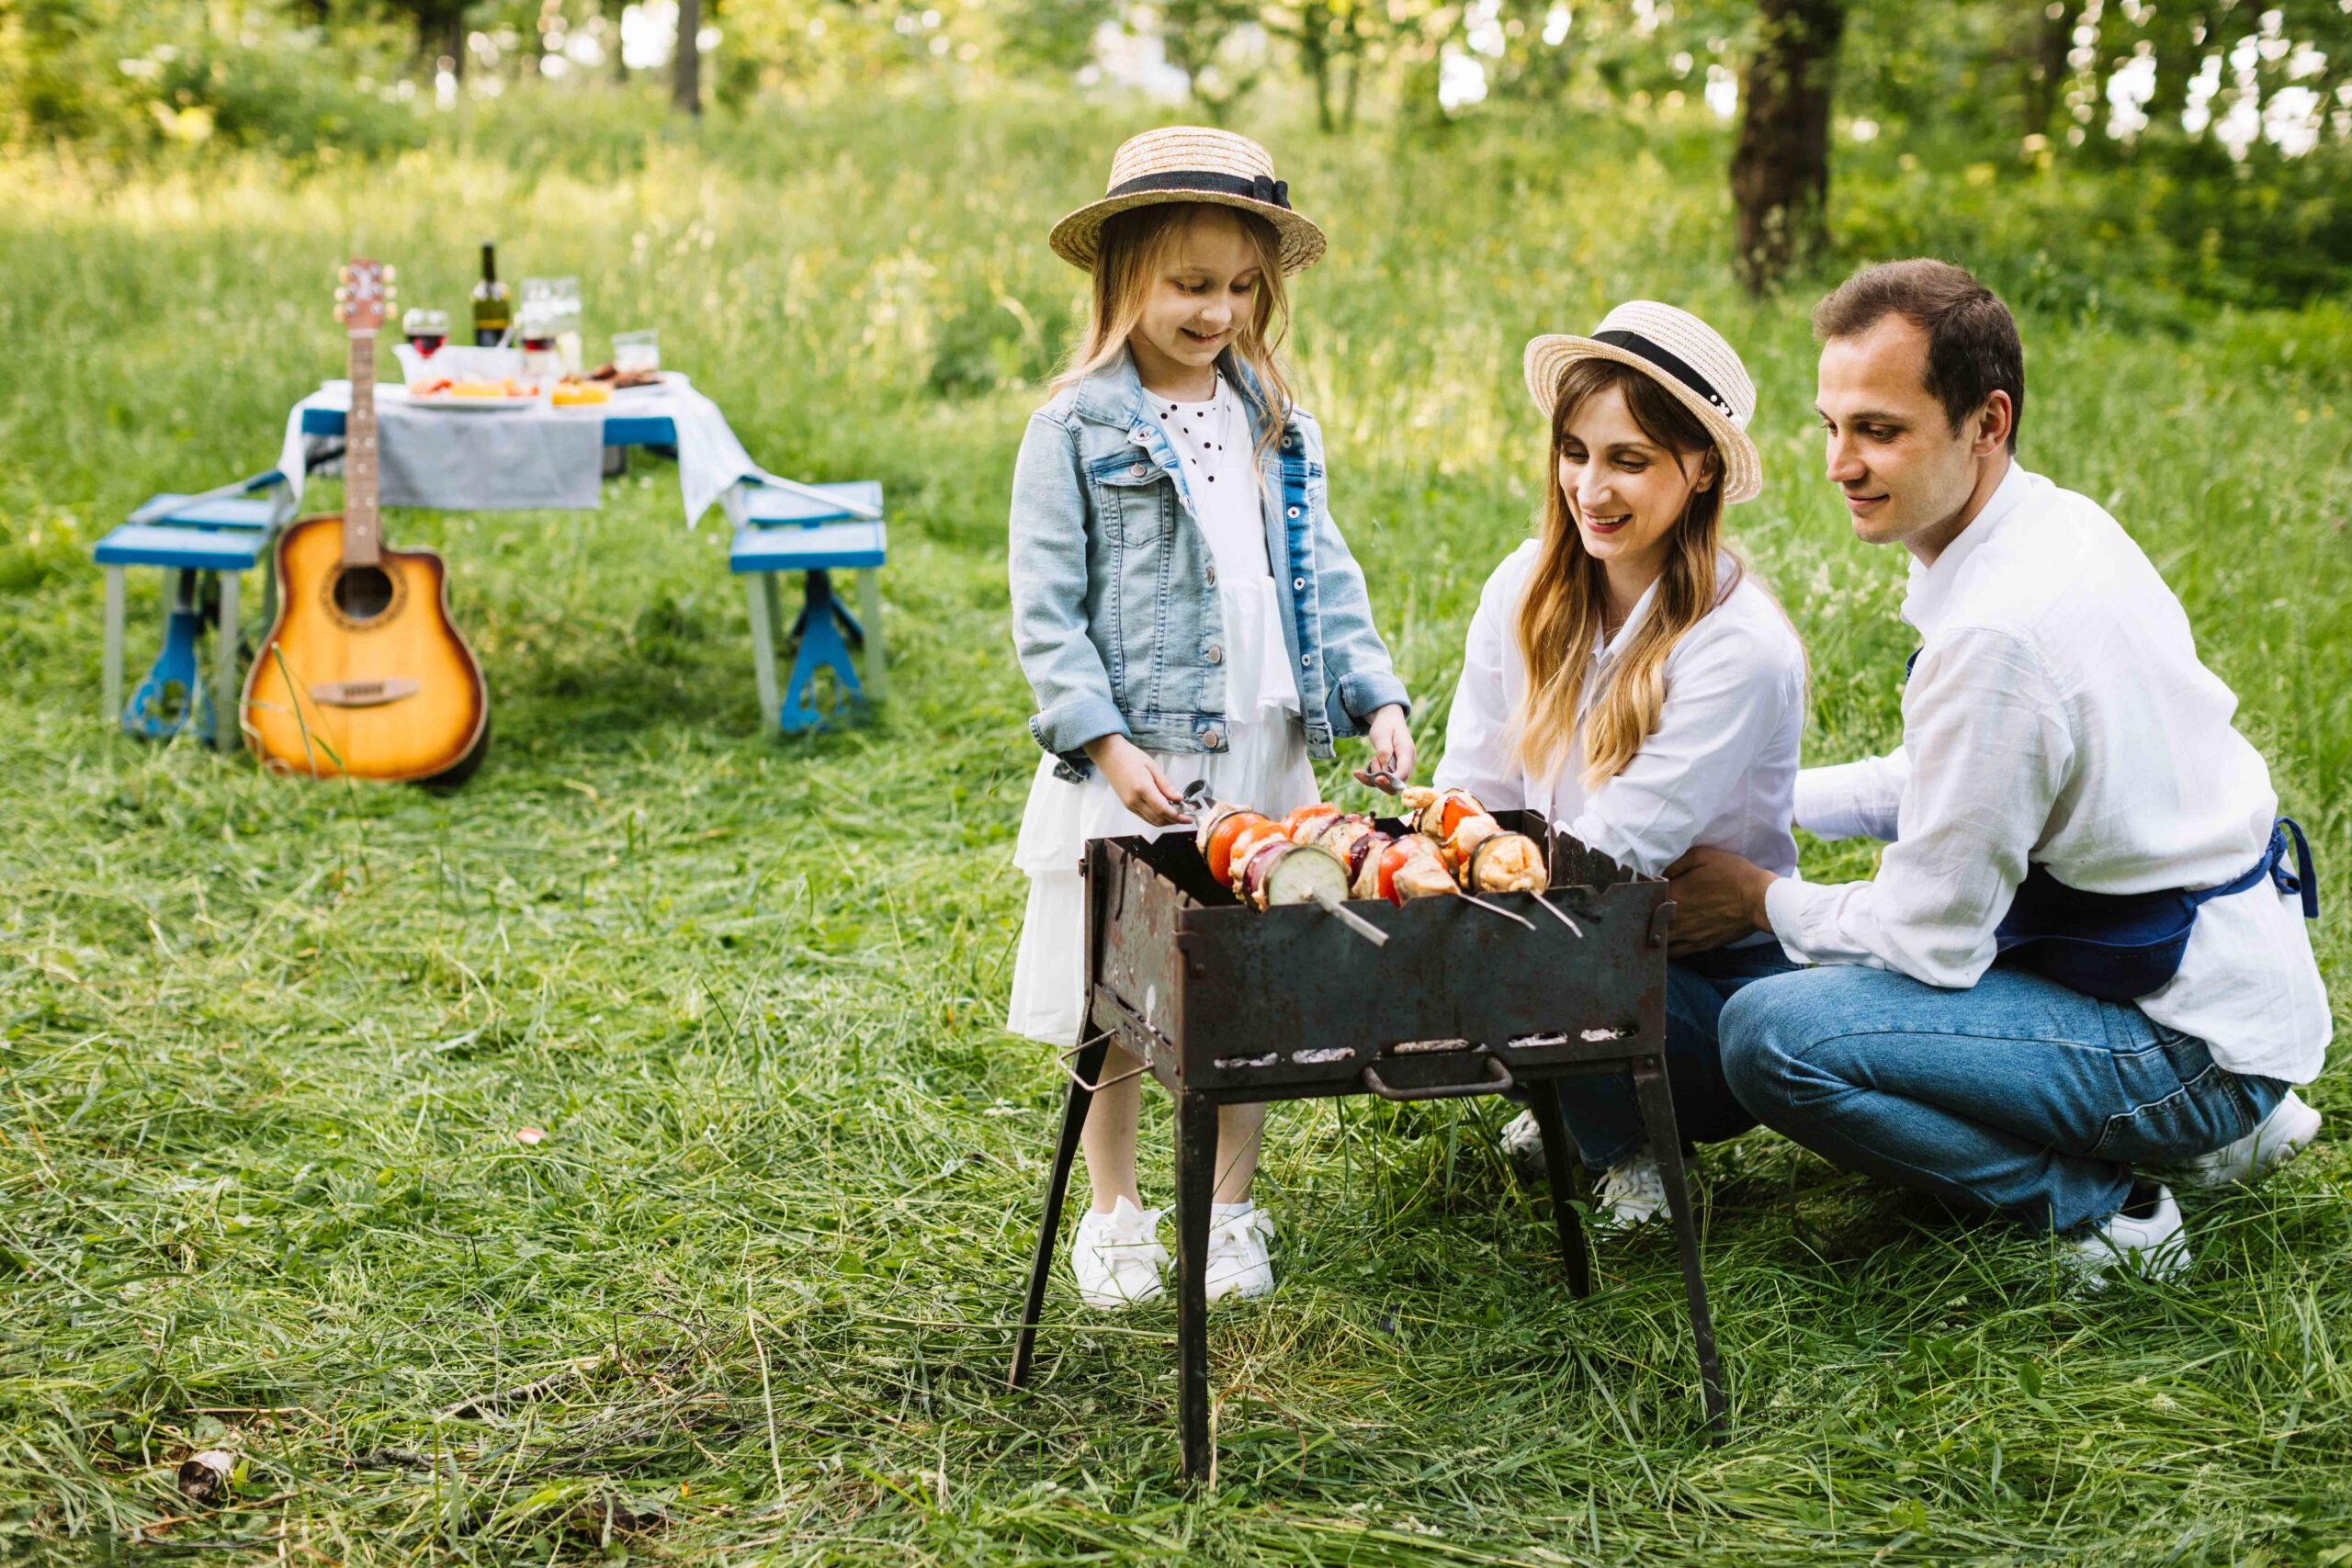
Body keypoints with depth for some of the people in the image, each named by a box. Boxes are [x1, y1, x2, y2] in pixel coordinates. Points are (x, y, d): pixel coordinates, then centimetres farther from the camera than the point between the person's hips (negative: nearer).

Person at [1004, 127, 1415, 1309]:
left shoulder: (1280, 429, 9)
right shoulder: (1077, 431, -6)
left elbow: (1324, 578, 11)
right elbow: (1045, 610, -8)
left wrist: (1375, 697, -3)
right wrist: (1107, 746, -17)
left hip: (1262, 762, 4)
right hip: (1130, 767, -4)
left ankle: (1228, 1213, 27)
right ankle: (1114, 1214, 24)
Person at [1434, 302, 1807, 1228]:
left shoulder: (1740, 648, -21)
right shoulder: (1526, 589, -3)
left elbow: (1611, 851, -25)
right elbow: (1471, 797, -2)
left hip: (1716, 979, -6)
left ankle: (1631, 1143, 2)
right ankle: (1562, 1107, 10)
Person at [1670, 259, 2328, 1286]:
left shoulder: (1997, 633, -28)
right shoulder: (2059, 524, 3)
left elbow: (1932, 938, -19)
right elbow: (1945, 777, 18)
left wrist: (1761, 900, -2)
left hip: (2190, 1034, -10)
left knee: (1770, 1035, -21)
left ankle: (2091, 1207, -5)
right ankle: (2225, 1124, 20)